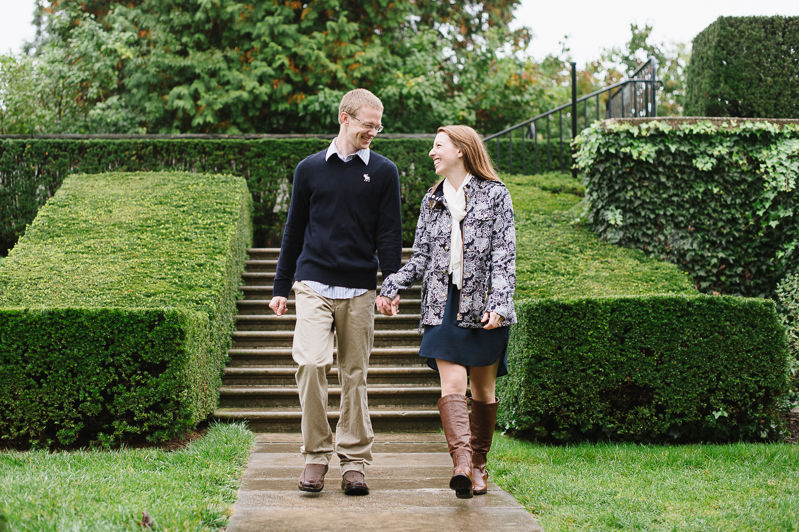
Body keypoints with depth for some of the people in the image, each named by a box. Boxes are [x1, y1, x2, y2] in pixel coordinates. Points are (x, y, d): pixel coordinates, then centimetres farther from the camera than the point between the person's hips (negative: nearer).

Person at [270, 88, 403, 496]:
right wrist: (281, 287, 14)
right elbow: (294, 230, 15)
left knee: (354, 374, 3)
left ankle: (354, 460, 12)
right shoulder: (310, 169, 10)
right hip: (313, 285, 0)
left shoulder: (384, 172, 8)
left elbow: (389, 233, 6)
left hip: (359, 289, 0)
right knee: (311, 362, -16)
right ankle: (316, 453, -3)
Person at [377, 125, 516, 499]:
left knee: (483, 389, 6)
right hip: (444, 304, 3)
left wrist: (498, 304, -15)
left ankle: (479, 465, 17)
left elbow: (504, 256, -4)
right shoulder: (432, 200, 15)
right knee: (452, 385, -12)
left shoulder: (495, 194, 2)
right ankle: (461, 462, -22)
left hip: (483, 306, -3)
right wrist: (392, 287, 1)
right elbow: (421, 257, 15)